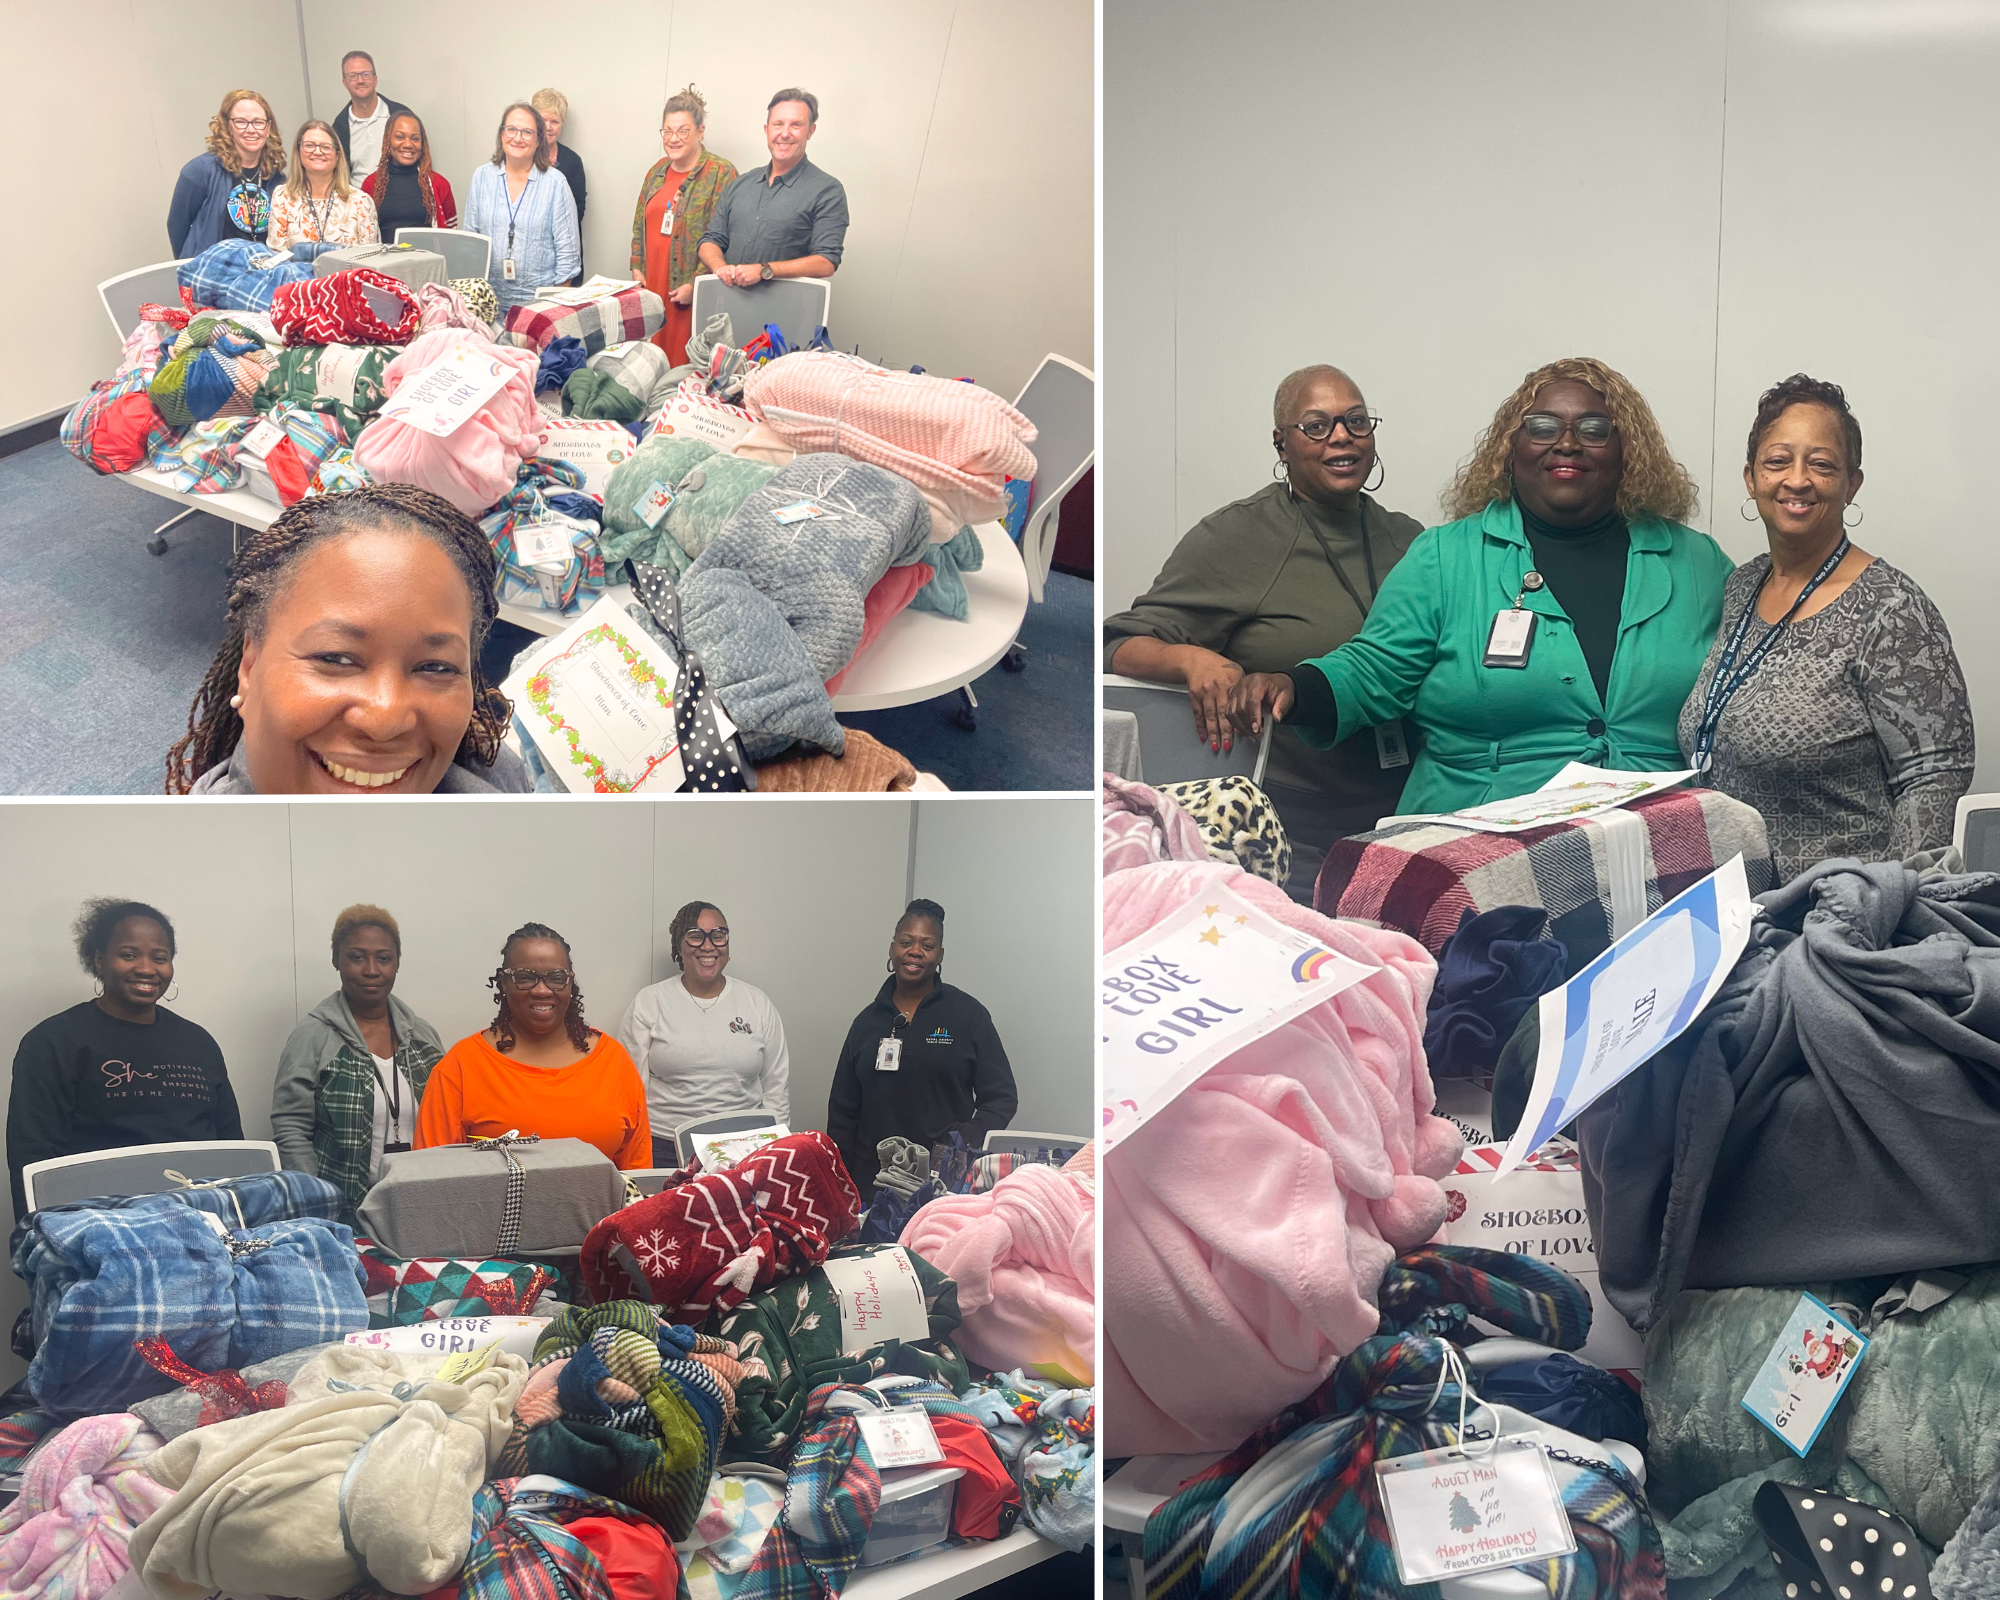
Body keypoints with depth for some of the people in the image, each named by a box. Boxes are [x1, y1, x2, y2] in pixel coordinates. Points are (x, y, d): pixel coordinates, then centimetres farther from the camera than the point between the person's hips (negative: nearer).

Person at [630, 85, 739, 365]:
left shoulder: (721, 173, -6)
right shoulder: (657, 171, 16)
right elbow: (639, 225, 23)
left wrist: (695, 284, -15)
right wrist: (637, 269, 12)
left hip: (691, 293, -6)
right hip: (651, 288, 6)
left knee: (682, 362, -6)